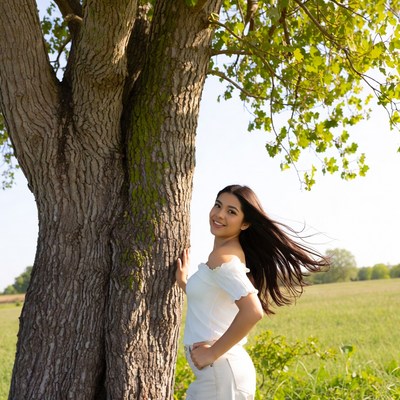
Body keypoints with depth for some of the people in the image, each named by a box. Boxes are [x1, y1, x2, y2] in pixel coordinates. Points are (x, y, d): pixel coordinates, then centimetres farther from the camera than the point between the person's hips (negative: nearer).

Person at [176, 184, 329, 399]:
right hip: (216, 372, 9)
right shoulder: (230, 253, 11)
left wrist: (213, 353, -21)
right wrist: (183, 283, 16)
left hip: (221, 373, -9)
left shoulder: (222, 256, -17)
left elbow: (253, 311, -31)